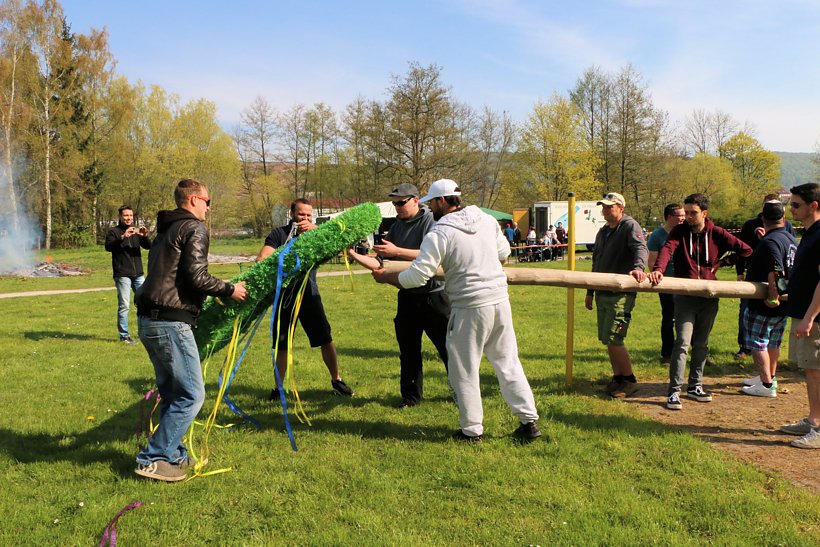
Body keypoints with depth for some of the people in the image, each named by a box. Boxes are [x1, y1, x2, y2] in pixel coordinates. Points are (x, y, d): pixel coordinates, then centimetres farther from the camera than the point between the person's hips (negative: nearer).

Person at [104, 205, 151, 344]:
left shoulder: (136, 231, 15)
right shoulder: (114, 232, 2)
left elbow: (148, 246, 2)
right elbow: (108, 247, -15)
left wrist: (145, 236, -19)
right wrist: (123, 237, -29)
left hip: (138, 274, 5)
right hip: (122, 275, -4)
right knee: (124, 306, -5)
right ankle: (124, 335, 2)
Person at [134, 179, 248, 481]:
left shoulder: (166, 230, 21)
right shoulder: (194, 229, -7)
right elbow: (196, 277, -16)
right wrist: (230, 290, -3)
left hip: (149, 320, 10)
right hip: (171, 323, -10)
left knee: (172, 393, 18)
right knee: (191, 395, -3)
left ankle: (173, 454, 26)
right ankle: (153, 459, 0)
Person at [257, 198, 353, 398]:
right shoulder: (279, 234, 0)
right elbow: (262, 259, -11)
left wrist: (315, 229, -28)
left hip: (309, 293, 1)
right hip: (284, 295, -1)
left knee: (326, 339, 2)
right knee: (282, 345, 7)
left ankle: (336, 380, 18)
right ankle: (278, 388, 21)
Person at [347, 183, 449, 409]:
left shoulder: (431, 221, -11)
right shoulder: (397, 226, 9)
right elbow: (382, 263, 8)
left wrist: (397, 251, -26)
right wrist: (355, 255, -6)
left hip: (434, 295, -6)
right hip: (407, 295, 6)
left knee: (448, 347, 1)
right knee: (408, 349, 12)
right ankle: (411, 396, 25)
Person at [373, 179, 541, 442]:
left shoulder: (440, 232, -13)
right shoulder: (487, 220, 7)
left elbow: (418, 275, -14)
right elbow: (503, 252, 19)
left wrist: (386, 277, 1)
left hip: (470, 308, -6)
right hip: (500, 301, 6)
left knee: (465, 371, 8)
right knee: (508, 362, 15)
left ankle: (472, 430, 17)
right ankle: (529, 421, 19)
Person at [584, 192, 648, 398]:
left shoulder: (630, 226, -8)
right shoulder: (603, 232, 18)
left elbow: (640, 248, -26)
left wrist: (639, 267, -47)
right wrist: (590, 291, 23)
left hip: (621, 294, -8)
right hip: (603, 294, 8)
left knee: (613, 339, -11)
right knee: (607, 339, 9)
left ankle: (630, 381, 3)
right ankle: (618, 378, 19)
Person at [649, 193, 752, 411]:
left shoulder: (717, 233, 1)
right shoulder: (679, 232, -3)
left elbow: (746, 250, 5)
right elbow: (667, 249, -24)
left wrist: (723, 262, 0)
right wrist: (658, 269, -43)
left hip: (709, 297, 3)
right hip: (685, 296, -3)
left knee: (701, 344, 12)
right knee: (683, 342, -11)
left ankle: (695, 386, 25)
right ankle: (674, 391, -8)